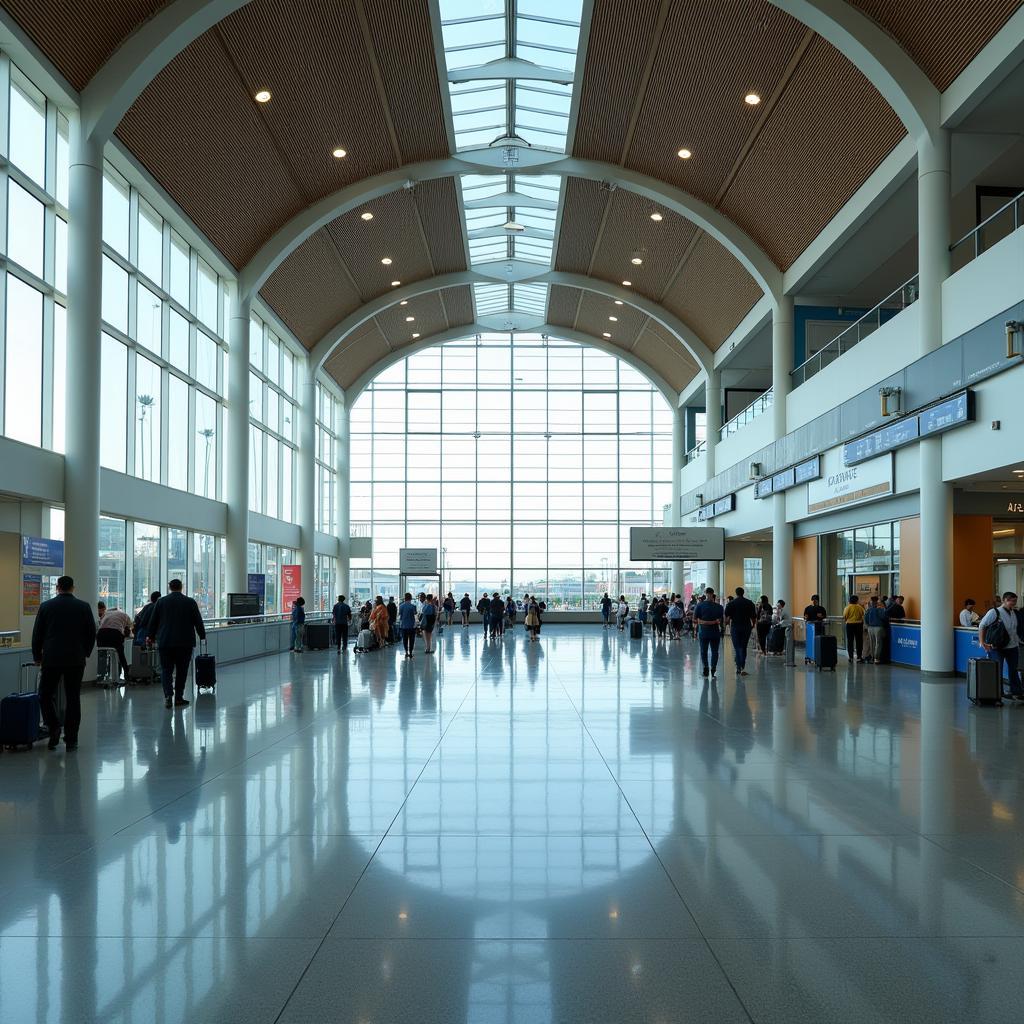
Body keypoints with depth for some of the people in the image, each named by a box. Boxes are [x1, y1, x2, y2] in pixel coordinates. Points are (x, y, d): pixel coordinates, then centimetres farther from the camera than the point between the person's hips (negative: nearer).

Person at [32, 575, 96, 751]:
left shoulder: (46, 606, 0)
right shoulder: (84, 607, 0)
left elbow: (37, 634, 4)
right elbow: (92, 633, 3)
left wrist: (37, 657, 16)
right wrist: (85, 653, 17)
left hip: (51, 659, -1)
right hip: (76, 660, 1)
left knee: (46, 695, 13)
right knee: (73, 699, 5)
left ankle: (54, 728, -5)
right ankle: (71, 740, 6)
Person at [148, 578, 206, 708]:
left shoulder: (161, 601, 2)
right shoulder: (190, 602, 0)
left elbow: (153, 621, 7)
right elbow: (198, 621, 2)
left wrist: (151, 636, 19)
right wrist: (202, 636, 14)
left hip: (165, 641, 0)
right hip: (185, 642, 0)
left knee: (166, 669, 3)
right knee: (181, 671, 8)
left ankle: (168, 695, -13)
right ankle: (178, 697, 10)